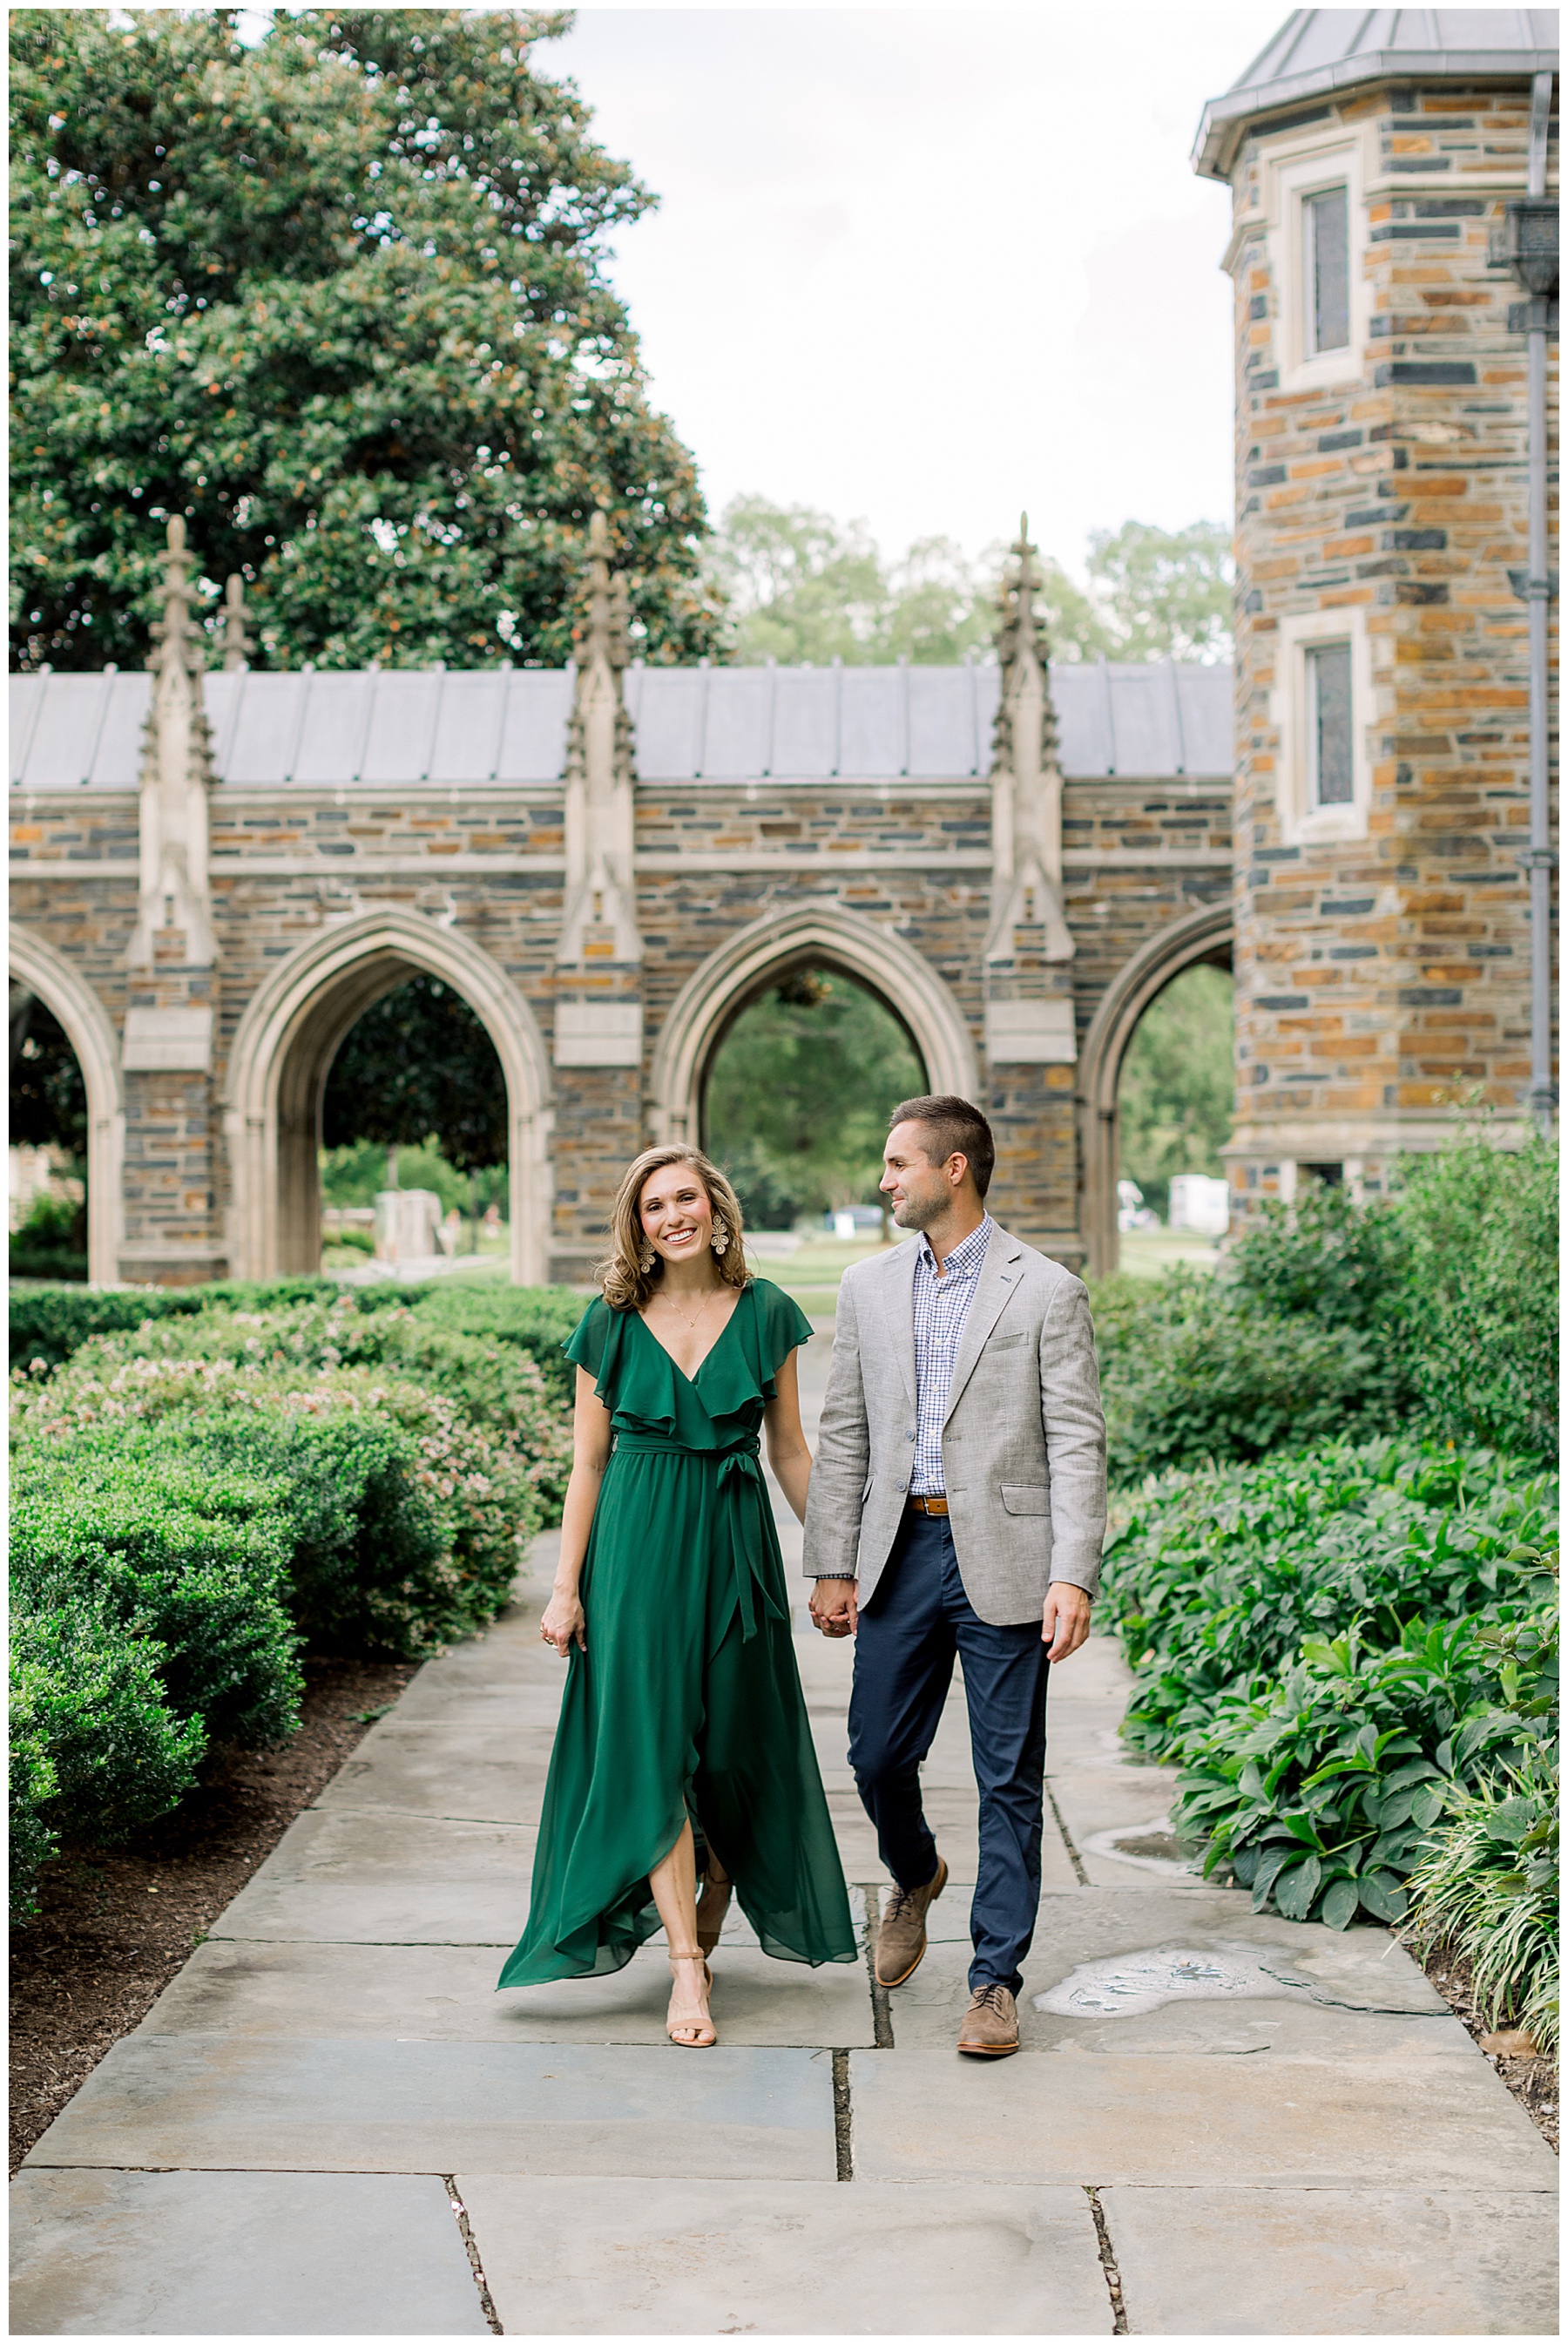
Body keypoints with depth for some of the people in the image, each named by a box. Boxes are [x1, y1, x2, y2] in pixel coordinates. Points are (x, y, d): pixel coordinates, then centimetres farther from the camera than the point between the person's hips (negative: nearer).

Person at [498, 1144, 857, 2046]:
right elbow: (588, 1463, 4)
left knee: (734, 1746, 7)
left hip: (735, 1544, 1)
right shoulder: (613, 1325, 1)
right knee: (653, 1747, -7)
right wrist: (566, 1586, 1)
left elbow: (791, 1448, 8)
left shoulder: (765, 1314, 2)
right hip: (638, 1546, -1)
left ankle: (709, 1929, 30)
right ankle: (687, 1971, -6)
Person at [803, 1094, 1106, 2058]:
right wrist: (831, 1566, 6)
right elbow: (843, 1436, 11)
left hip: (1004, 1561, -4)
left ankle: (997, 1978, 12)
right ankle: (916, 1878, 41)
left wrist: (1074, 1578, -15)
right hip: (901, 1551, 4)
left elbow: (1076, 1444, -7)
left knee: (1010, 1779, 1)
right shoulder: (869, 1287, 10)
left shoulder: (1047, 1291, -3)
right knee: (877, 1754, 9)